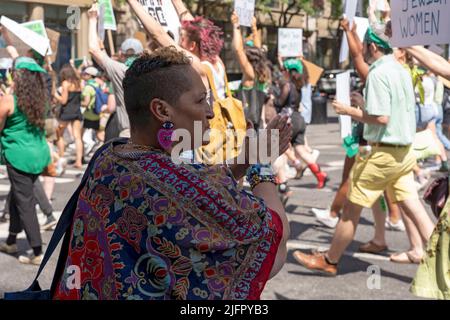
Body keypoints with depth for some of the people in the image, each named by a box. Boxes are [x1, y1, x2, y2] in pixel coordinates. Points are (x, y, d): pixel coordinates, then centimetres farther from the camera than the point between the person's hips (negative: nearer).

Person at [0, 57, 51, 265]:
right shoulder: (40, 99, 2)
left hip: (19, 156, -6)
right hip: (39, 154, 7)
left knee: (25, 203, 1)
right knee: (17, 197, 23)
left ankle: (37, 253, 0)